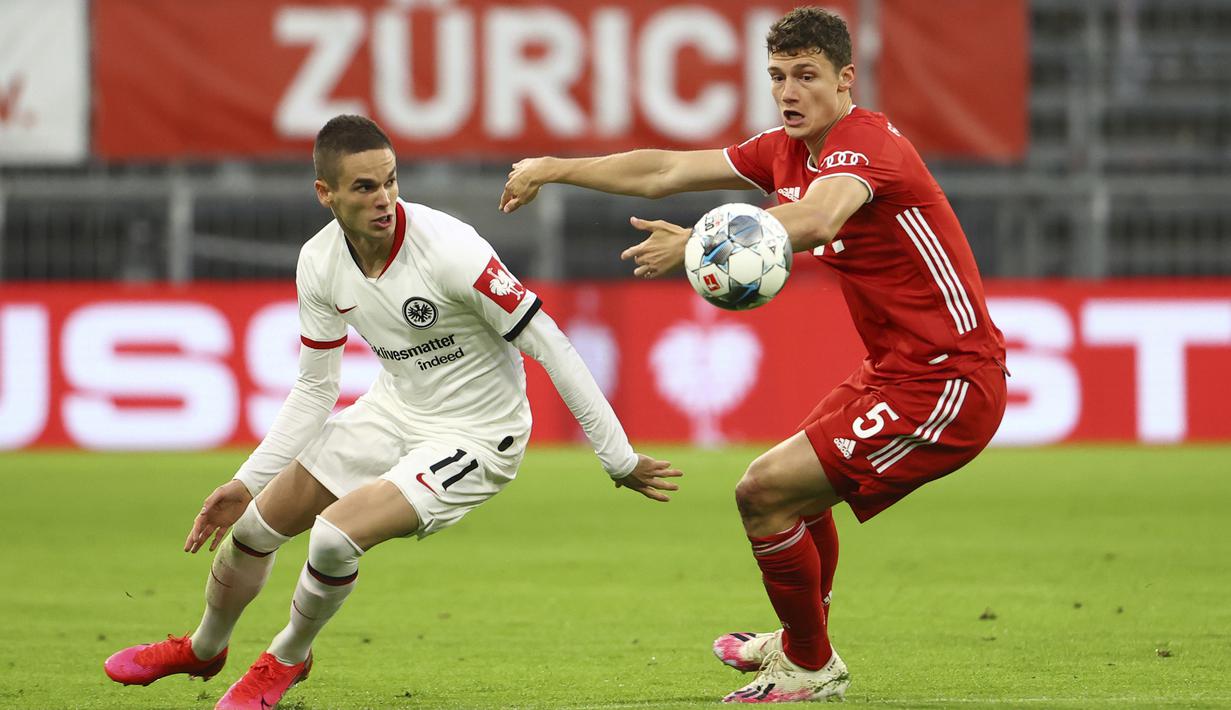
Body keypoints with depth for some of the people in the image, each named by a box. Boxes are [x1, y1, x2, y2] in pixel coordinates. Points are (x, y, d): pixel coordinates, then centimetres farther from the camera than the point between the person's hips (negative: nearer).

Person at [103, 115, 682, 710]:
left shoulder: (450, 249, -30)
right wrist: (247, 481, 0)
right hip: (395, 410, 6)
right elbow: (315, 389, 3)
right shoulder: (319, 264, -11)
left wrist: (619, 459, -21)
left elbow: (550, 347, -24)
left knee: (335, 534, -24)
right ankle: (203, 649, 42)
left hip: (474, 435, -6)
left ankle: (286, 659, 9)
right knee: (254, 525, 10)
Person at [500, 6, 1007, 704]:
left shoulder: (867, 142, -20)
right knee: (799, 491, 28)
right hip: (895, 371, 10)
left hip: (949, 384, -10)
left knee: (764, 492, -11)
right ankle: (801, 643, 50)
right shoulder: (785, 152, 9)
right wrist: (555, 169, 15)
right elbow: (665, 172, 17)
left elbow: (815, 220, -42)